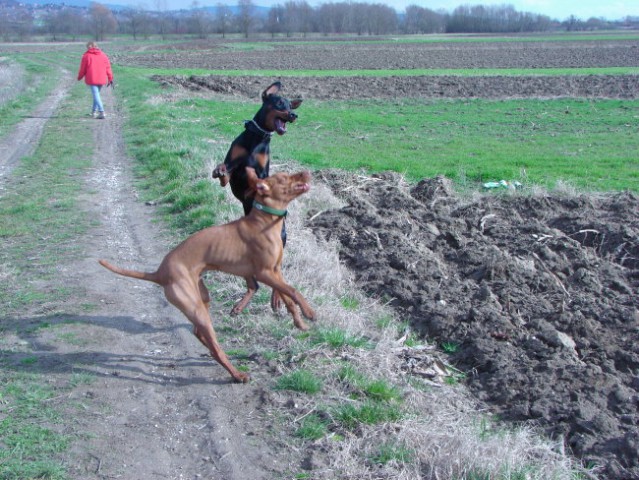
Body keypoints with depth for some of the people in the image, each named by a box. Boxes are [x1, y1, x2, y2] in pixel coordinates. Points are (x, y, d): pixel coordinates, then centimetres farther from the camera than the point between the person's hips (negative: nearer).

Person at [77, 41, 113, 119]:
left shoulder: (86, 56, 0)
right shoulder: (103, 55, 11)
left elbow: (83, 69, 3)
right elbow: (108, 68, 8)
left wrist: (79, 77, 20)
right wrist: (110, 78, 11)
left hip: (92, 79, -4)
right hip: (101, 80, 4)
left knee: (96, 95, -8)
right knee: (96, 94, 20)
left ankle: (101, 112, -22)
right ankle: (94, 111, 24)